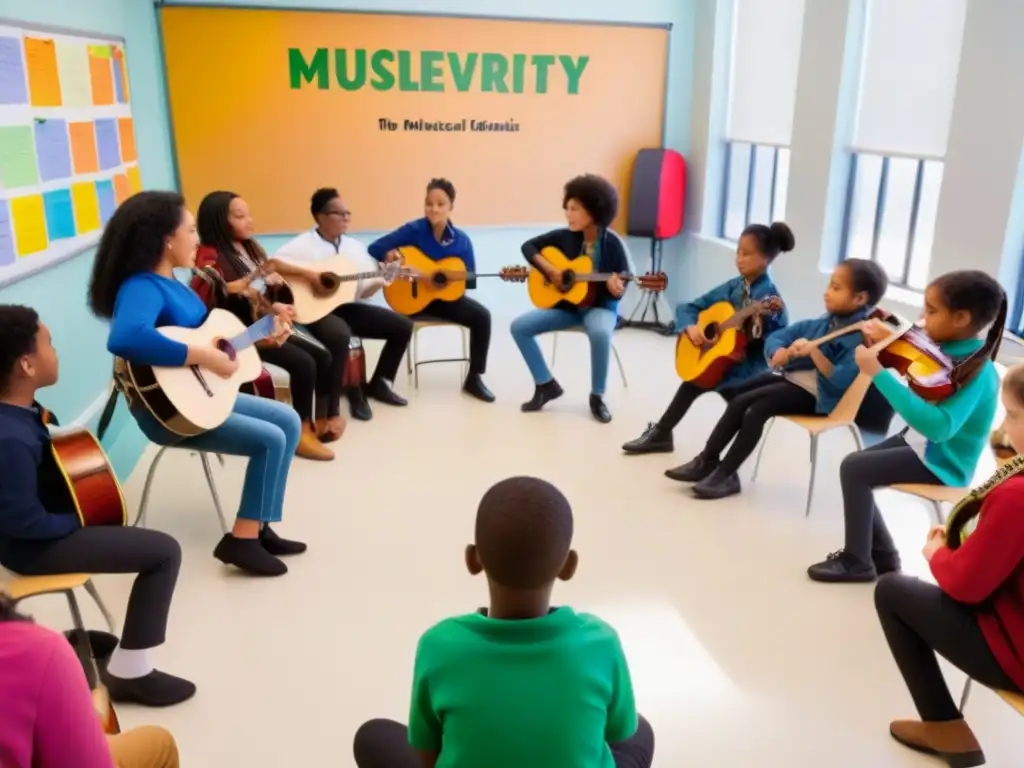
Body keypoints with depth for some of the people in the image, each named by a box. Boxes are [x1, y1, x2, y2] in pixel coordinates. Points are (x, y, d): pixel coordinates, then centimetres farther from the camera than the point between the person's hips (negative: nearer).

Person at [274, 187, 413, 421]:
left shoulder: (354, 246, 14)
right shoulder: (302, 245, -6)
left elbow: (364, 291, 13)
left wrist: (380, 280, -8)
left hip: (348, 307, 7)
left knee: (402, 325, -4)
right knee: (340, 335, -40)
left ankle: (378, 384, 9)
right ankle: (355, 393, -15)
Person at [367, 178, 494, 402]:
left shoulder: (461, 240, -3)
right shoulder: (413, 230, -10)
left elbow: (470, 281, 0)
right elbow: (374, 248, -8)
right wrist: (389, 255, -28)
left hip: (448, 296, 2)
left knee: (482, 316, -20)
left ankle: (474, 379, -6)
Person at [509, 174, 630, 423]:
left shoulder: (611, 244, -13)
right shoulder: (564, 236, -4)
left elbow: (621, 287, -10)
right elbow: (528, 246, 5)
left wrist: (616, 289, -34)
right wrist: (549, 269, -9)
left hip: (600, 306, -4)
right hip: (566, 304, 5)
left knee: (600, 333, -40)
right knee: (519, 326, -13)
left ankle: (597, 396, -17)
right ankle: (546, 384, 1)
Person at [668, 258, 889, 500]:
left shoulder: (861, 337, -15)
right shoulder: (823, 323, 8)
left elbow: (841, 381, -25)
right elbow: (777, 336, 11)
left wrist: (814, 351, -30)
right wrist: (779, 352, -11)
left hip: (816, 394, -8)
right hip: (791, 378, 8)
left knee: (755, 407, -23)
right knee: (737, 400, -10)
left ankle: (725, 474, -12)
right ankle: (707, 461, -2)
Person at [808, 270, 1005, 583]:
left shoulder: (978, 373, -27)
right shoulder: (948, 350, -3)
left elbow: (937, 425, -41)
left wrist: (879, 373, -43)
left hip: (941, 462, -9)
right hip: (919, 441, 9)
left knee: (853, 468, -18)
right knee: (856, 469, 7)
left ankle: (856, 560, -2)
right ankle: (883, 556, 19)